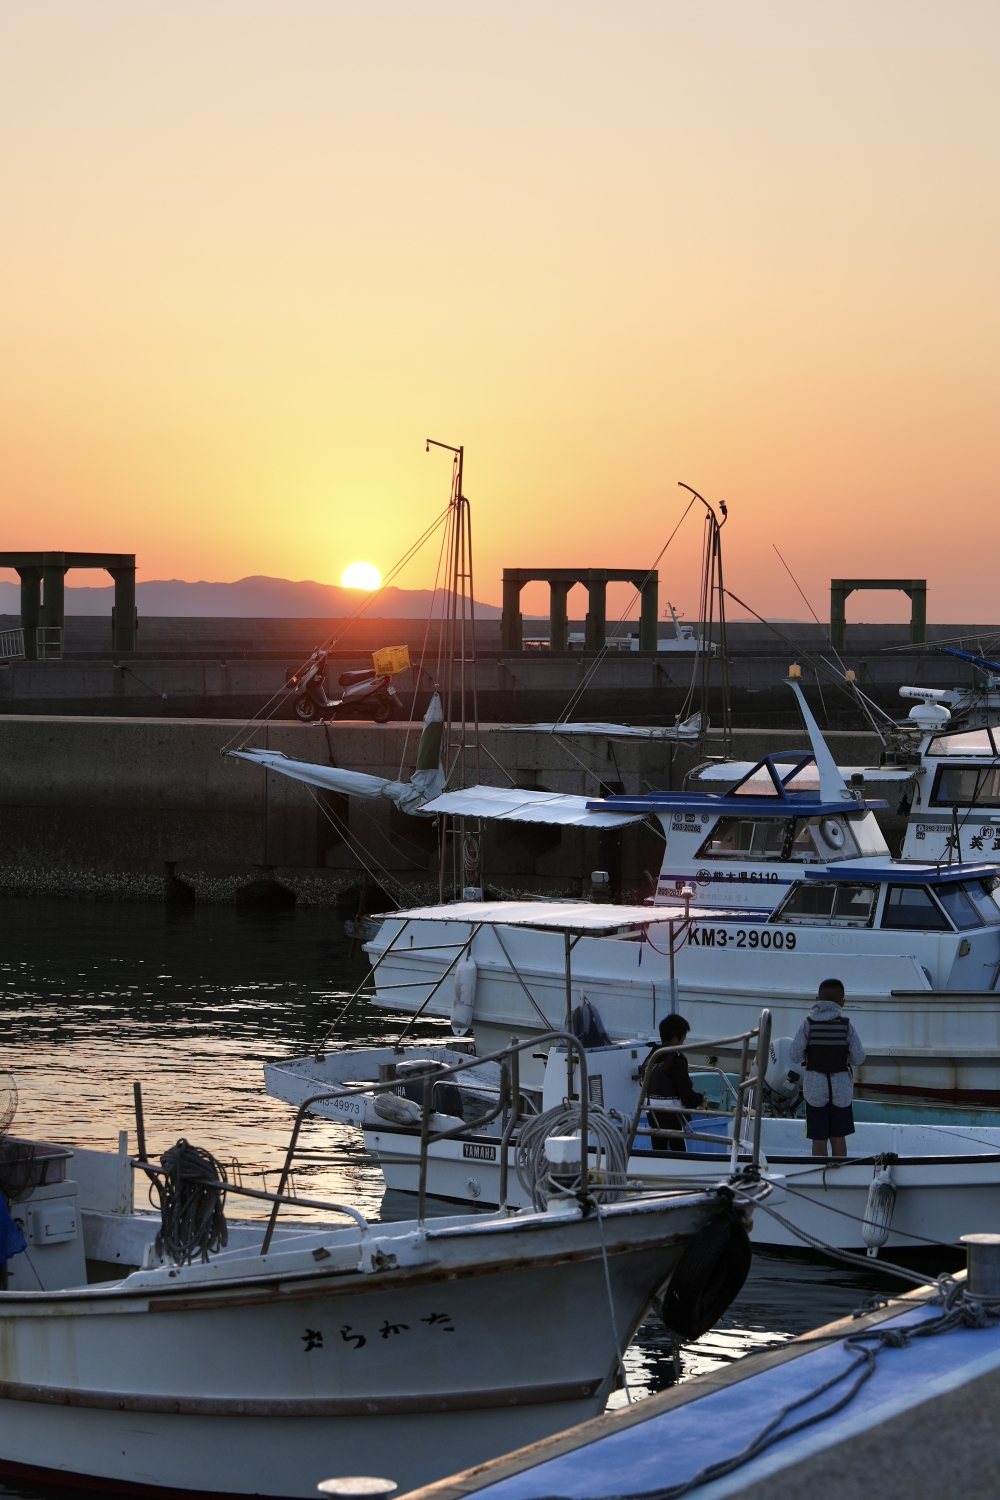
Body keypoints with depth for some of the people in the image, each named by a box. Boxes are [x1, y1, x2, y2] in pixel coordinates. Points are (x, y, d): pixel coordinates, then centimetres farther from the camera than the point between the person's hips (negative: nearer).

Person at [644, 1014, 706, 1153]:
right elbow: (686, 1094, -17)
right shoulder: (676, 1060, -16)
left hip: (654, 1116, 7)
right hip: (673, 1117, -7)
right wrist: (700, 1100, 4)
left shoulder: (651, 1058, 7)